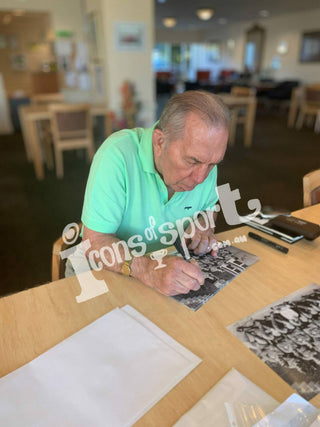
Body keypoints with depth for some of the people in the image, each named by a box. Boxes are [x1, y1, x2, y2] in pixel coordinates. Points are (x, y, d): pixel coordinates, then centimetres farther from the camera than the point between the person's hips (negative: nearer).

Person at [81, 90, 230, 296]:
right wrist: (148, 270, -40)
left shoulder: (204, 158, -9)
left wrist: (204, 225, -12)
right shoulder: (118, 155, -26)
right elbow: (94, 242, -25)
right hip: (112, 272, -3)